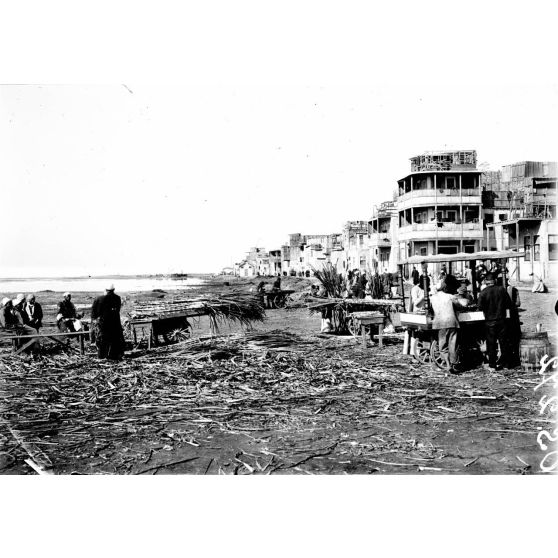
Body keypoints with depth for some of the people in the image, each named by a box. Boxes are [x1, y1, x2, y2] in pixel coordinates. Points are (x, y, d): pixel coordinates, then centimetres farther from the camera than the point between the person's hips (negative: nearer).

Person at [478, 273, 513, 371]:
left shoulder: (483, 292, -11)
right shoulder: (502, 290, -3)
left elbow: (480, 307, -11)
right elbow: (509, 304, 1)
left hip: (489, 321, -2)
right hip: (501, 320, 2)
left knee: (491, 343, 5)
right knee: (504, 342, 13)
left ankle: (492, 365, 10)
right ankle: (505, 362, 21)